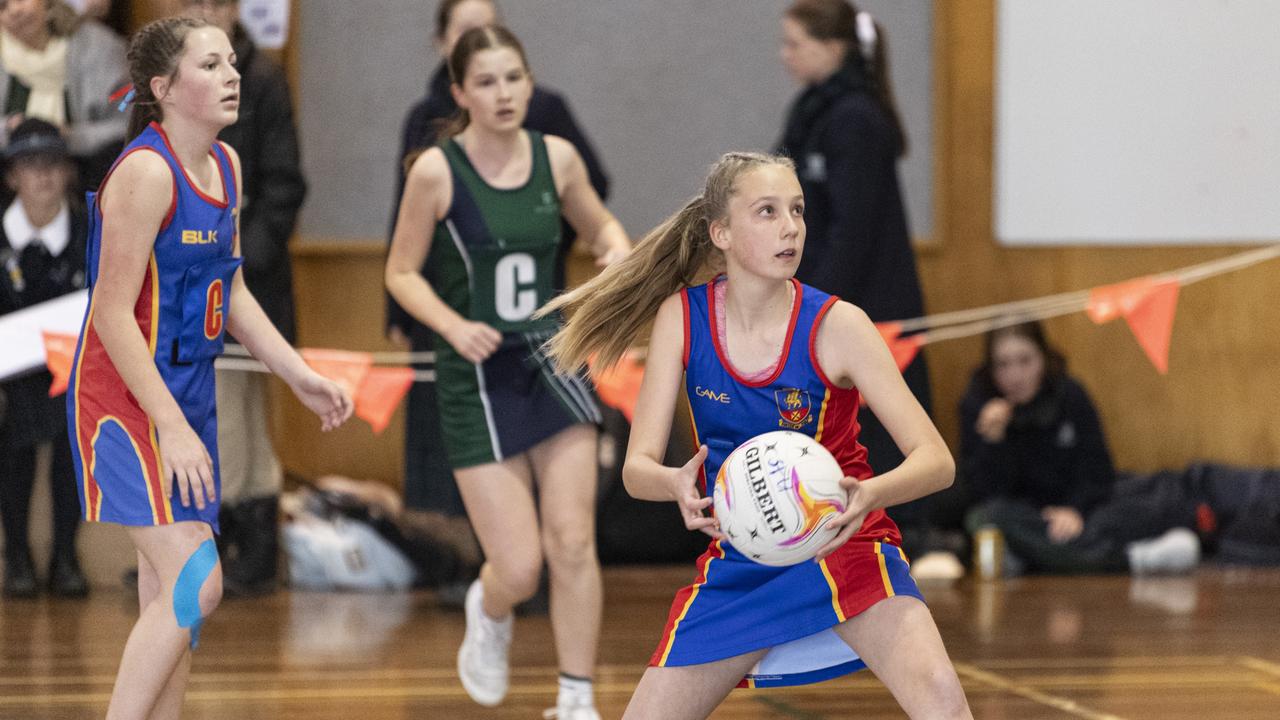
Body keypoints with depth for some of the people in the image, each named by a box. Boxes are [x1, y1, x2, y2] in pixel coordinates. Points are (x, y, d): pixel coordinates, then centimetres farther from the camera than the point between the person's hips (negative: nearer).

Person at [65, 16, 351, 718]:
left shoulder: (225, 165, 9)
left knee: (170, 602, 9)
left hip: (189, 395, 9)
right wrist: (171, 426, -24)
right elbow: (112, 313, -21)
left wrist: (299, 376, 11)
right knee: (194, 583, -17)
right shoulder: (146, 171, -18)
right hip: (124, 398, -9)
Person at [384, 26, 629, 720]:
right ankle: (488, 612, 31)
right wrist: (453, 325, -19)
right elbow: (401, 273, -3)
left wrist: (618, 249, -5)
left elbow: (599, 225, 18)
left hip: (552, 363, 3)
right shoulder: (436, 171, -11)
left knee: (572, 544, -5)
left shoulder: (556, 157, 0)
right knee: (519, 568, -6)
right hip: (477, 377, -3)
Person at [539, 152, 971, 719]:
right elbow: (637, 468, -11)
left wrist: (871, 494, -43)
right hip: (740, 559, 3)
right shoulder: (683, 317, -9)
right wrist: (677, 484, -35)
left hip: (840, 544, -3)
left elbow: (936, 460, -20)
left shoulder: (834, 326, -17)